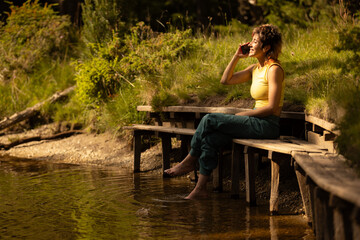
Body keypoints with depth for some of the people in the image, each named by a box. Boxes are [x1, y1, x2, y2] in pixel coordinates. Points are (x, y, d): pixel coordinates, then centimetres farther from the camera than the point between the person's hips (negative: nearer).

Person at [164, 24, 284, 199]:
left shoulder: (274, 69, -11)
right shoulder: (255, 69, 16)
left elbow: (272, 107, -17)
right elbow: (225, 80, 16)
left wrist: (244, 114, -13)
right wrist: (237, 57, 8)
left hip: (267, 125, -8)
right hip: (256, 123, 8)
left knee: (209, 120, -15)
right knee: (209, 139, -13)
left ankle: (189, 161, 1)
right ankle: (200, 188, -13)